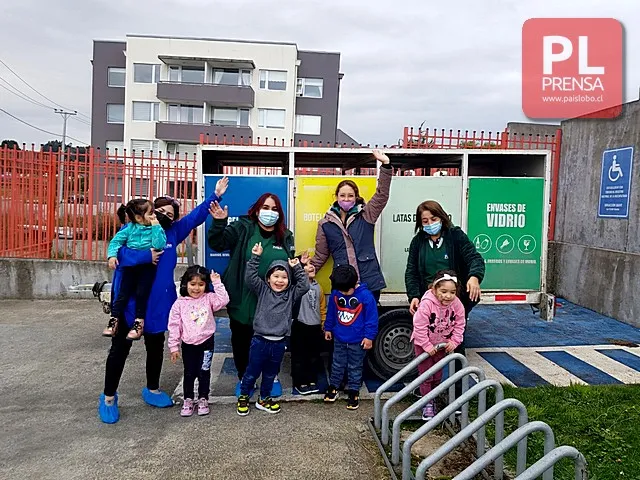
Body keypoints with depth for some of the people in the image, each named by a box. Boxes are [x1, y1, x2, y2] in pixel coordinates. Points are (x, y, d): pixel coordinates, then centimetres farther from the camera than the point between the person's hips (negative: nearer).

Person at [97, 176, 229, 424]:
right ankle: (108, 397, 22)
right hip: (129, 300, -5)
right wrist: (146, 256, -27)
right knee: (120, 348, 5)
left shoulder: (172, 232, 8)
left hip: (158, 301, 6)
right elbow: (118, 253, -21)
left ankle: (152, 390, 37)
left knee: (156, 347, 17)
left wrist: (215, 196, 9)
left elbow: (195, 216, 13)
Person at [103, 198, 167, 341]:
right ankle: (114, 321, 15)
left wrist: (156, 227, -22)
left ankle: (138, 323, 10)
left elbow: (159, 245, -21)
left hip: (148, 266, -2)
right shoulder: (129, 228, -2)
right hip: (130, 266, 2)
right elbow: (116, 241, 0)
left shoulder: (156, 229, -7)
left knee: (141, 293, -5)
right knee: (123, 293, 3)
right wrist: (112, 255, -15)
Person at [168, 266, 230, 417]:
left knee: (204, 372, 9)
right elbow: (174, 325, -2)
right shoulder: (180, 303, -3)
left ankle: (203, 399, 25)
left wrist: (217, 283, -21)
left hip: (206, 343, 0)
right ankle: (188, 400, 27)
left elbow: (223, 300, -21)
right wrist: (174, 347, -2)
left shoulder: (209, 298, -3)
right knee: (189, 373, 11)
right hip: (188, 344, 0)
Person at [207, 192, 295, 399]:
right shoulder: (242, 228, -3)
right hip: (243, 301, -2)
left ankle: (272, 376, 34)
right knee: (241, 340, 12)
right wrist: (219, 223, -28)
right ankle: (243, 378, 32)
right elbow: (217, 243, -14)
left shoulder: (285, 237, 7)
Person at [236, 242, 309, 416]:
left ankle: (264, 398, 36)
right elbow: (250, 277, -14)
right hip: (260, 340, -3)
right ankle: (243, 397, 30)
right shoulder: (262, 290, -2)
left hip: (278, 343, 3)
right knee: (252, 373, 11)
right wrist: (255, 258, -20)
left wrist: (297, 268, -8)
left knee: (270, 374, 18)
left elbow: (305, 286, -6)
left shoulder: (291, 294, 5)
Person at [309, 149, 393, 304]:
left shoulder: (366, 215, 6)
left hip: (370, 282, 0)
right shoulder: (325, 223, 8)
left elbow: (382, 195, -3)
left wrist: (385, 165, -12)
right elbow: (321, 255, 14)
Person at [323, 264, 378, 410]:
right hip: (339, 338, 3)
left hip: (357, 341, -3)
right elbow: (331, 312, 8)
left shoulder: (365, 295, -21)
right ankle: (333, 387, 35)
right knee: (337, 364, 18)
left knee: (355, 367, 12)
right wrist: (328, 328, 15)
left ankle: (353, 392, 26)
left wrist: (369, 336, -12)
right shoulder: (335, 294, -8)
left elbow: (372, 317, -14)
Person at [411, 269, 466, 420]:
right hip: (423, 344, -4)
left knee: (438, 375, 16)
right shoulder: (427, 303, -32)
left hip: (442, 344, 4)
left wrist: (454, 342, -13)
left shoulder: (457, 304, -18)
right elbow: (420, 327, -27)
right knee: (426, 375, 2)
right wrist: (427, 346, -24)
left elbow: (459, 325, -5)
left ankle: (432, 398, 35)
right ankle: (427, 404, 14)